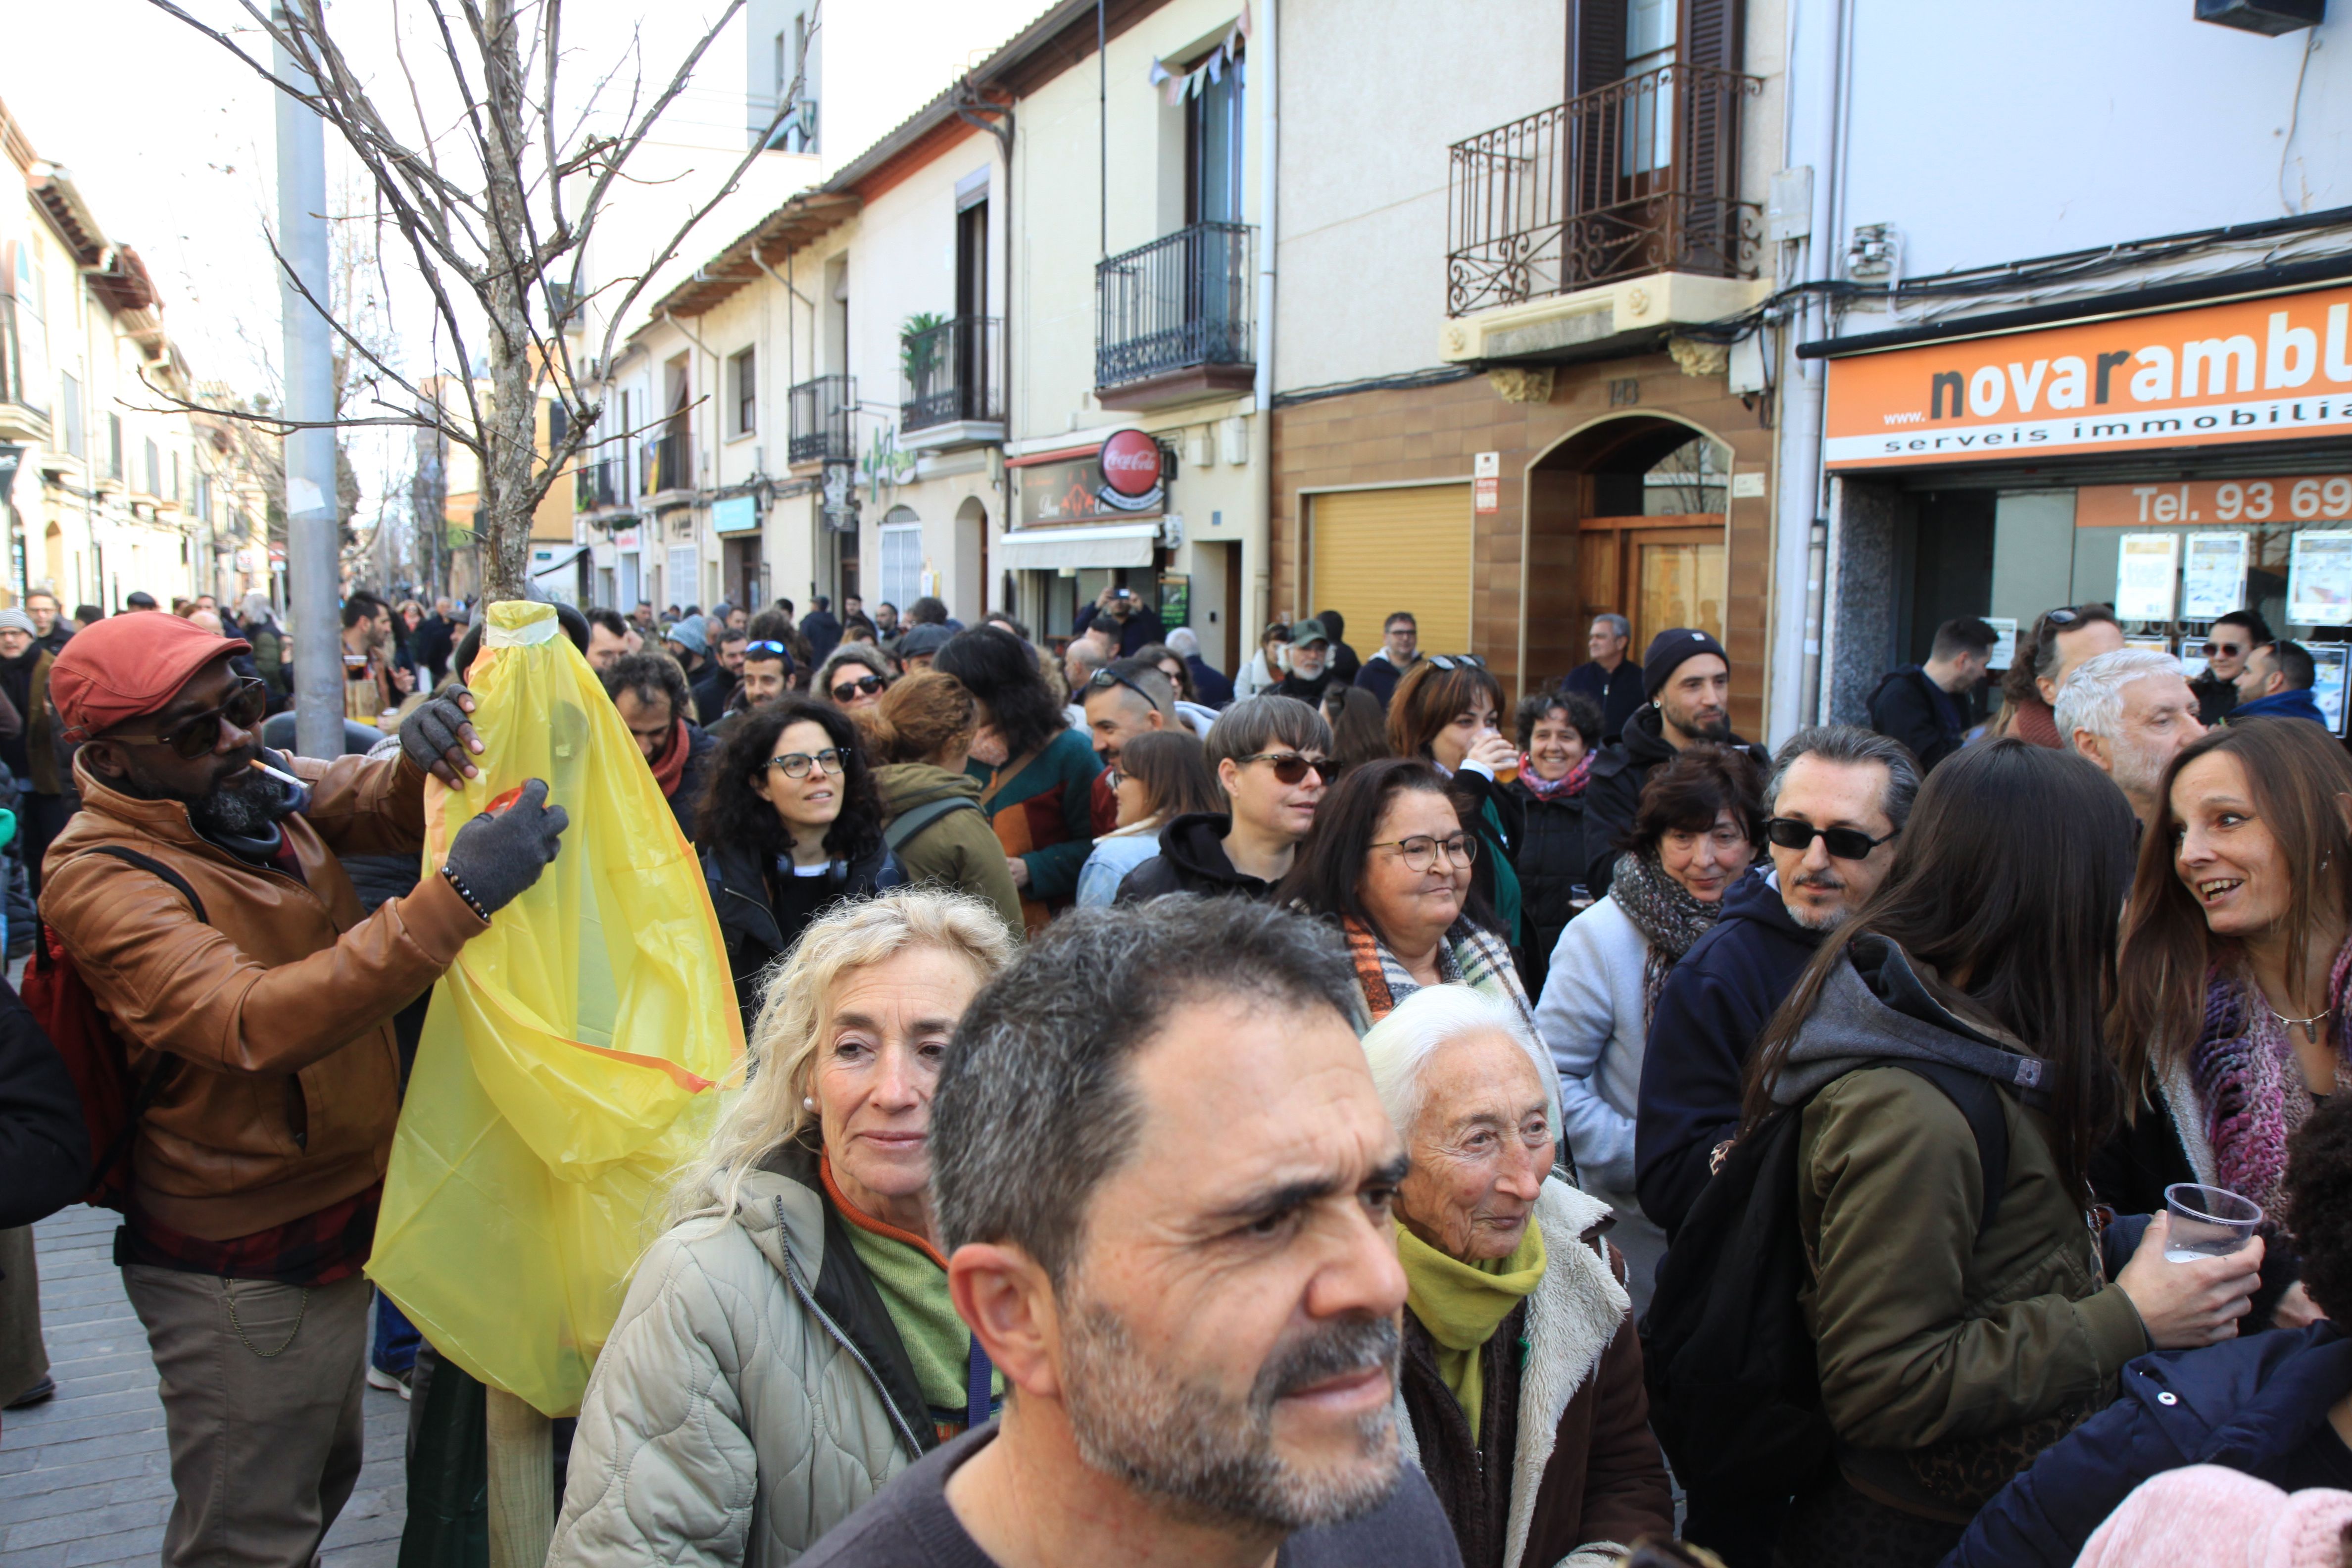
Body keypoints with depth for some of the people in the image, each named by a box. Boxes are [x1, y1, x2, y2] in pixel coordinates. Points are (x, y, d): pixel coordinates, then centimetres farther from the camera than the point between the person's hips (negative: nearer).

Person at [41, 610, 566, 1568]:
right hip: (242, 1266, -8)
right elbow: (252, 1027, -37)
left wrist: (422, 758, -27)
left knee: (324, 1476, 26)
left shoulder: (262, 784, -1)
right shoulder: (102, 878, -23)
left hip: (333, 1216, 8)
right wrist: (454, 900, -46)